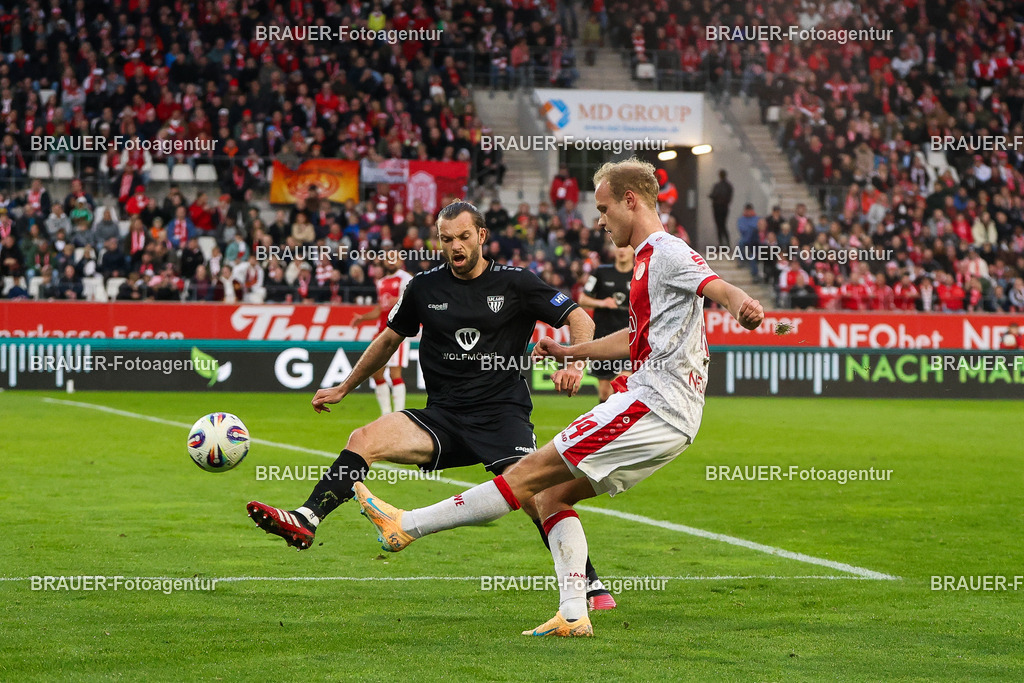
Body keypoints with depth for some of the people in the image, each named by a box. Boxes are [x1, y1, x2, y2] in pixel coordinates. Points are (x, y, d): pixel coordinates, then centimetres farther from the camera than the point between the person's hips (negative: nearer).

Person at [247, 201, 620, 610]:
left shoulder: (515, 283, 0)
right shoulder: (424, 287, 8)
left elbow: (580, 319, 3)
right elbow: (390, 338, 23)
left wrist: (575, 363, -17)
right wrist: (344, 388, 28)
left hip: (503, 415, -3)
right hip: (442, 417, 3)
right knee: (364, 439, -20)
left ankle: (590, 584, -5)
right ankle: (306, 521, -29)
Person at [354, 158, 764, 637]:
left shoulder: (668, 252, -9)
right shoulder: (647, 258, 22)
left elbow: (717, 286, -29)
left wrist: (740, 305, -51)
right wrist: (571, 352, 40)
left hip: (655, 406, -10)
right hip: (661, 409, 10)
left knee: (530, 473, -7)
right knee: (551, 494, 9)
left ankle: (405, 525, -5)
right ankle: (573, 614, 3)